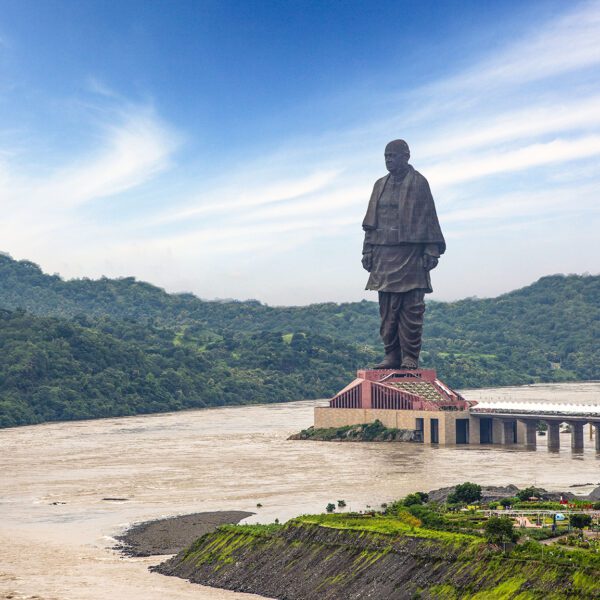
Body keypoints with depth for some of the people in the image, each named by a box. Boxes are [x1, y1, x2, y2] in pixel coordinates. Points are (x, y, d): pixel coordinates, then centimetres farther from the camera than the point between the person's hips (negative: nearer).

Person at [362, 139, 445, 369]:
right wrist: (368, 251, 11)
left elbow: (429, 219, -2)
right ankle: (392, 355, 8)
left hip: (411, 253, -5)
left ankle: (410, 357, -3)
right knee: (388, 309, 4)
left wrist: (432, 251, -9)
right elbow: (371, 222, 17)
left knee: (411, 308, -5)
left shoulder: (419, 183, 2)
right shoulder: (380, 185, 16)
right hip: (384, 254, 5)